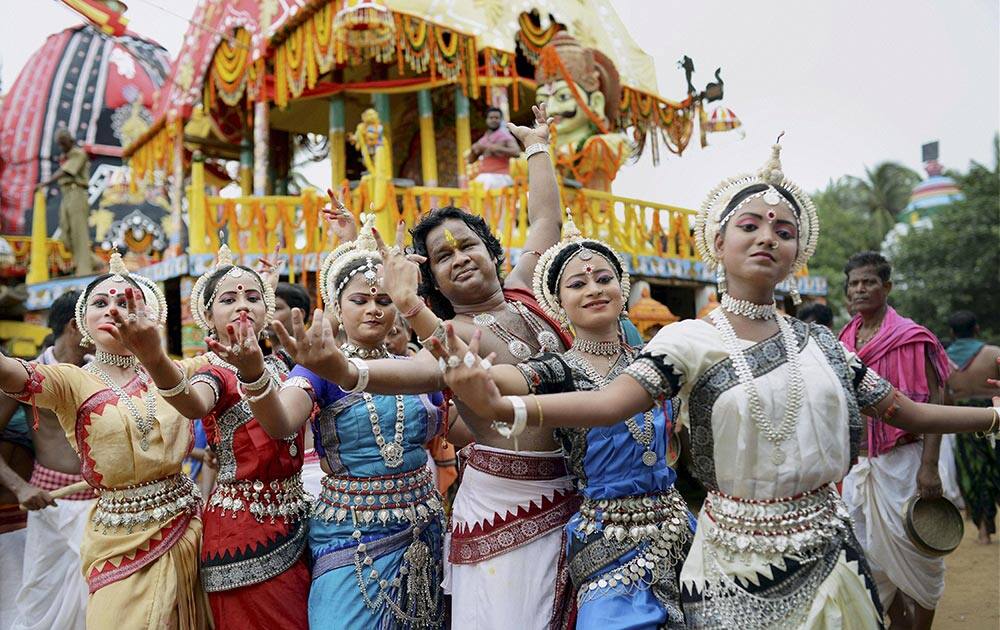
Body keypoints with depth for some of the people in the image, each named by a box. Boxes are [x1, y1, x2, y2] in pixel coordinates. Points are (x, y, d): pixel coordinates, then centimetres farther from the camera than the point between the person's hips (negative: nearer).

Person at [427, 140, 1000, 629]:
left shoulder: (820, 343, 4)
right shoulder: (691, 340, -11)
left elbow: (907, 412, 10)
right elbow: (610, 402, -27)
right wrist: (499, 405, -42)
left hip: (829, 553, 5)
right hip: (737, 565, -4)